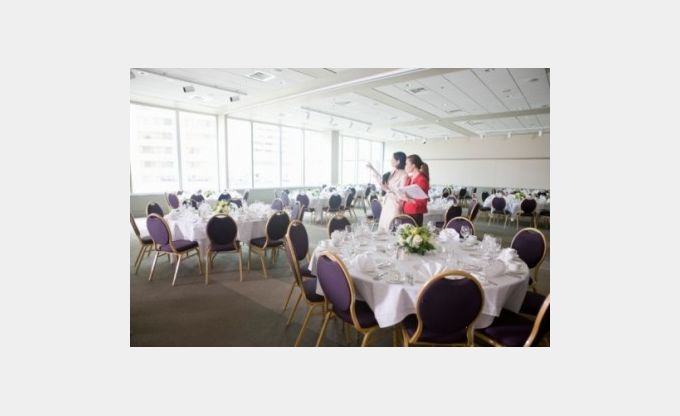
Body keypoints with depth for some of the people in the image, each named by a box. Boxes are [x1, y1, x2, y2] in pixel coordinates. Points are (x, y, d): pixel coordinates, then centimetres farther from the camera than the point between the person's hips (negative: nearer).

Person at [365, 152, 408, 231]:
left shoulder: (403, 175, -15)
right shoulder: (393, 172, 8)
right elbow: (382, 182, 19)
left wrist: (388, 189, -20)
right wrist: (372, 169, 19)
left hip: (395, 205, -8)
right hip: (387, 203, 8)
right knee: (383, 226, 12)